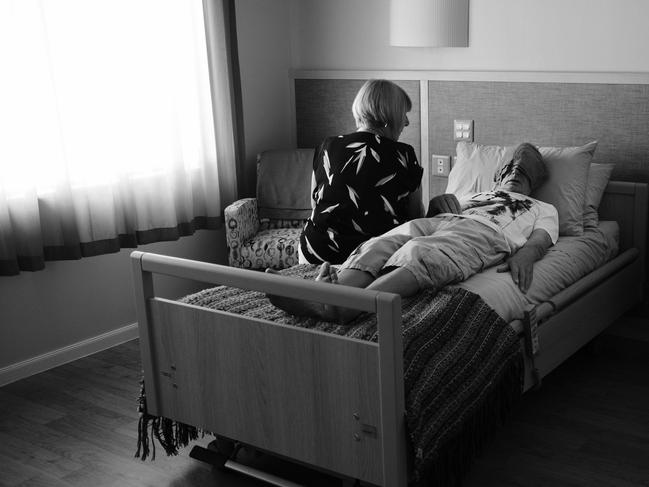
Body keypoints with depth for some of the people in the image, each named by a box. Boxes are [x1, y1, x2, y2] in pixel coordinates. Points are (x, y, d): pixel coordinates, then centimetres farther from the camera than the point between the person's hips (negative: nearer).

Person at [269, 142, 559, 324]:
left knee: (421, 253, -39)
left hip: (483, 232, -5)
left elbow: (542, 238, 11)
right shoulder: (477, 195, 46)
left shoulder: (542, 209, 34)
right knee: (381, 244, -30)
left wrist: (526, 253, -12)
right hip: (440, 221, 5)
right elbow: (431, 211, 33)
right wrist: (439, 201, 9)